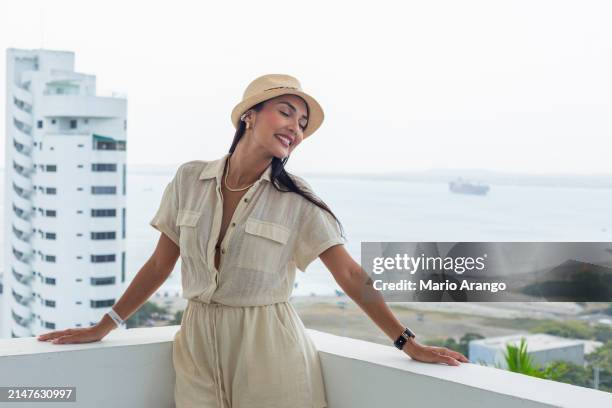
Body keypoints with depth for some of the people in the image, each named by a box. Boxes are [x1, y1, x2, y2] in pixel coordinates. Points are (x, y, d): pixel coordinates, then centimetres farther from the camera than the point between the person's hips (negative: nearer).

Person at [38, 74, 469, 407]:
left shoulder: (297, 200, -6)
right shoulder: (189, 179, 0)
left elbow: (351, 275, -7)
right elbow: (160, 265, 8)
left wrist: (409, 343, -13)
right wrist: (102, 327, 9)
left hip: (269, 347, -2)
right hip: (198, 345, 2)